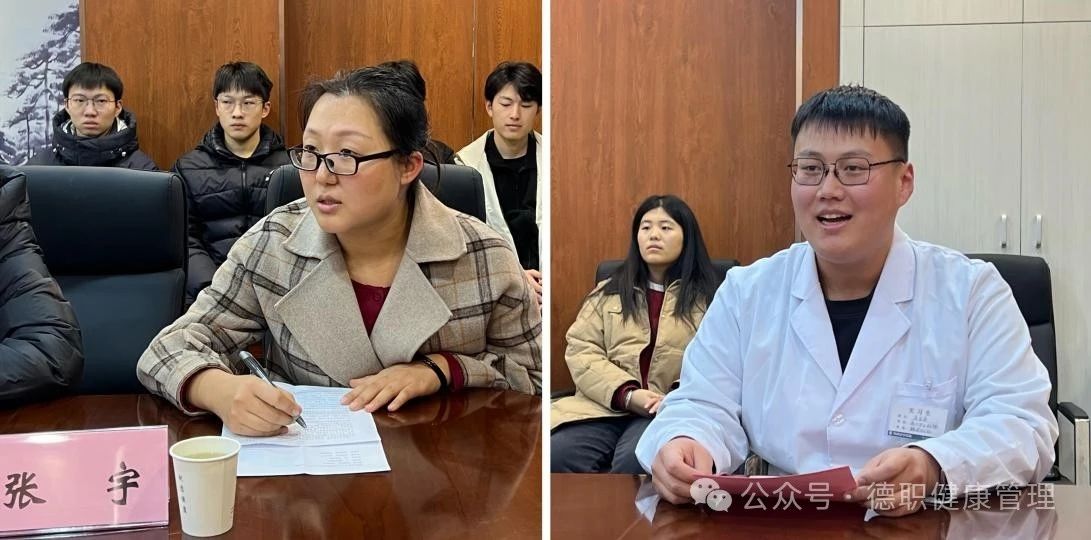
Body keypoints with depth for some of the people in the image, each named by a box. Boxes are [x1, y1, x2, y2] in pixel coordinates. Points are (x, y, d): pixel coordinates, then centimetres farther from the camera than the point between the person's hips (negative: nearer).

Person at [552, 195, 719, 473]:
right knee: (558, 455, -28)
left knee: (634, 461, -35)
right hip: (606, 404, 3)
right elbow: (581, 350, 8)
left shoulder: (707, 299, 14)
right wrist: (627, 394, -10)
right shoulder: (608, 292, 21)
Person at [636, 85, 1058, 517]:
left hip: (928, 528, -2)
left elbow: (1022, 425, -9)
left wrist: (931, 469, -30)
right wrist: (684, 445, -22)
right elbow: (706, 407, 3)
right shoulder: (746, 292, 5)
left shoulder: (972, 292, -2)